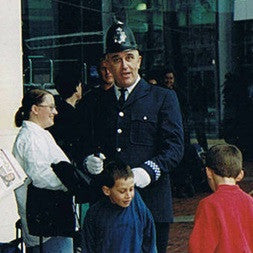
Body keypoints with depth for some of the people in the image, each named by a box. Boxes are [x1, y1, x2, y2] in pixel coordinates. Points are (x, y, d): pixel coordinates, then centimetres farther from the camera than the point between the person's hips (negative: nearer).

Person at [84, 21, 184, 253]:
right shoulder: (98, 102, 16)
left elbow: (174, 148, -3)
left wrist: (148, 171, -20)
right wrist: (90, 161, -3)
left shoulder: (163, 98, 6)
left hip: (151, 202, -2)